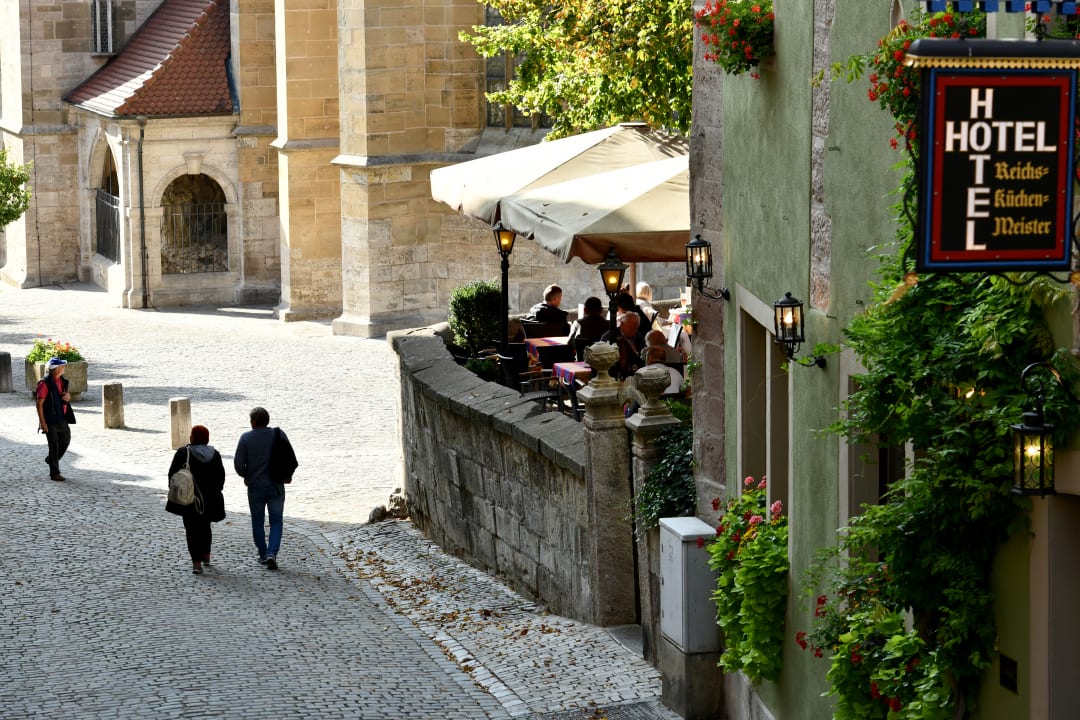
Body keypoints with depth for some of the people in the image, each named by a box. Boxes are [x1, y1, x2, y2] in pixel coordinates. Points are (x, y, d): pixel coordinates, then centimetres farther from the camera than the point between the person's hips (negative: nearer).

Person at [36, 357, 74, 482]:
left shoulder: (62, 380, 7)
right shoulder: (45, 384, -18)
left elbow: (67, 393, 24)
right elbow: (39, 404, -18)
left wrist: (68, 395, -3)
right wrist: (42, 422, -21)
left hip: (62, 419, 8)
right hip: (51, 421, -8)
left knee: (65, 441, 15)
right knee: (54, 446, -1)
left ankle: (51, 460, 38)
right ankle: (54, 473, 7)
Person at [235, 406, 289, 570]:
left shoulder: (246, 438, -8)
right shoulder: (279, 435, -5)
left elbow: (238, 463, -9)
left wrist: (246, 475, 10)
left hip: (255, 487, 0)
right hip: (276, 487, 0)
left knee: (257, 522, 15)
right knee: (276, 521, 6)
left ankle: (263, 555, 20)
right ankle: (271, 554, -11)